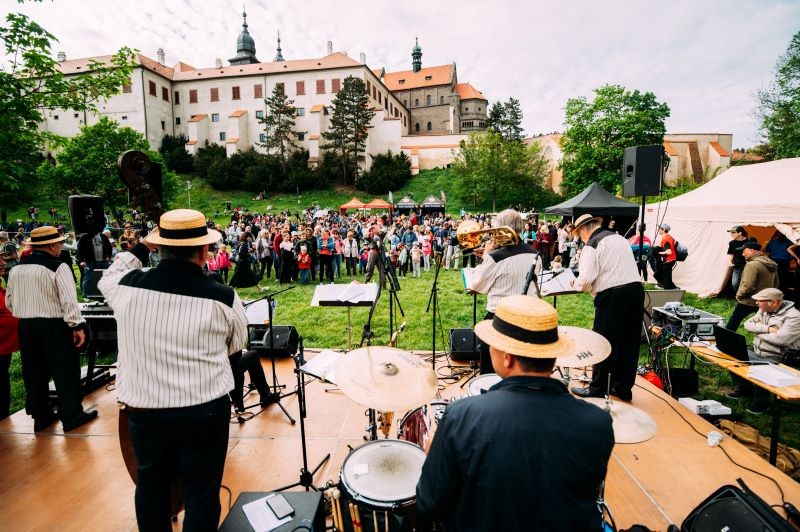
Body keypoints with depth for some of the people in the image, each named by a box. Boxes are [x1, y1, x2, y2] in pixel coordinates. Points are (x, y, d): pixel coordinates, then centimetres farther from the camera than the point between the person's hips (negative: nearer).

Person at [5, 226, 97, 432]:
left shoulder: (16, 268, 6)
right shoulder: (57, 267, -15)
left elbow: (9, 301, 13)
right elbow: (69, 299, -20)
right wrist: (77, 325, -16)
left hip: (26, 326, 7)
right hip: (54, 326, -7)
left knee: (34, 372, 15)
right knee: (65, 371, 3)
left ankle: (40, 416, 27)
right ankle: (71, 416, 12)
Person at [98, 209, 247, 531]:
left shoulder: (127, 286, -10)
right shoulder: (223, 297, -17)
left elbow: (108, 278, 17)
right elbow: (235, 346, 2)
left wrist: (142, 247, 19)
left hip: (142, 408, 4)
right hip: (204, 411, -3)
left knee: (150, 484, 26)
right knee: (201, 493, 14)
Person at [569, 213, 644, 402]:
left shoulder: (592, 245, -6)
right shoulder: (619, 237, 19)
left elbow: (586, 278, -17)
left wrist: (575, 284, 4)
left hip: (612, 295, -8)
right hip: (636, 288, 8)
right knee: (629, 342, 14)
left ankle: (598, 388, 14)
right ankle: (623, 388, 26)